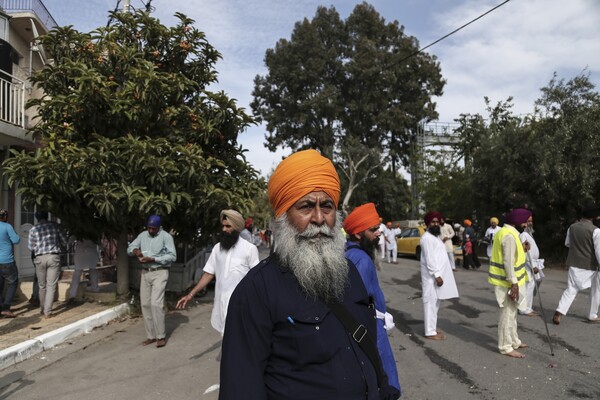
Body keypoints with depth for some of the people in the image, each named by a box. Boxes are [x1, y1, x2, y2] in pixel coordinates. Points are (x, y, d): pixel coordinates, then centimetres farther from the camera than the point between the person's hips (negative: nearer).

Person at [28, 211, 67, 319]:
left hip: (40, 258, 2)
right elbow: (64, 241, 5)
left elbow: (31, 247, 7)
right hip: (54, 257, -1)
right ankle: (47, 312, -2)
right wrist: (60, 248, 25)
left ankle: (43, 310, 26)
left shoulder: (33, 229, 3)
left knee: (42, 286, 15)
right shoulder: (55, 225, 2)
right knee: (51, 285, 1)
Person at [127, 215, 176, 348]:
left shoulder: (166, 236, -8)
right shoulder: (143, 235, 9)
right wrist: (135, 250, -10)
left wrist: (152, 259, -20)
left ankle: (161, 336, -3)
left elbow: (172, 256, -14)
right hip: (145, 273, 6)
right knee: (145, 304, 6)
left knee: (156, 303, -14)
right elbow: (129, 248, 15)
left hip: (160, 273, -6)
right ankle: (151, 336, 16)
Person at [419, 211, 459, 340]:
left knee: (436, 302, 16)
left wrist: (439, 274, 19)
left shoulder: (435, 236, 17)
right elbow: (429, 258, -22)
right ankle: (430, 331, -3)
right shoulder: (427, 238, -15)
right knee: (431, 302, -7)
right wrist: (436, 275, -25)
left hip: (438, 274, 10)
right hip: (432, 276, -10)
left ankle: (432, 327, 27)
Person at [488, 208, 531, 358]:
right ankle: (506, 347, 7)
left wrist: (522, 250, 10)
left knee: (512, 312, 20)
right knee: (507, 313, -2)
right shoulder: (509, 235, -20)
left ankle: (514, 341, 33)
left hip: (507, 280, 11)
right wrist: (514, 283, -24)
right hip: (507, 282, -11)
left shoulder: (506, 232, 13)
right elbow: (508, 262, -25)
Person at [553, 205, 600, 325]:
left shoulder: (572, 227, 2)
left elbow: (567, 243, 15)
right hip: (590, 266, -4)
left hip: (574, 264, 4)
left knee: (570, 290, 5)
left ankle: (559, 312, -12)